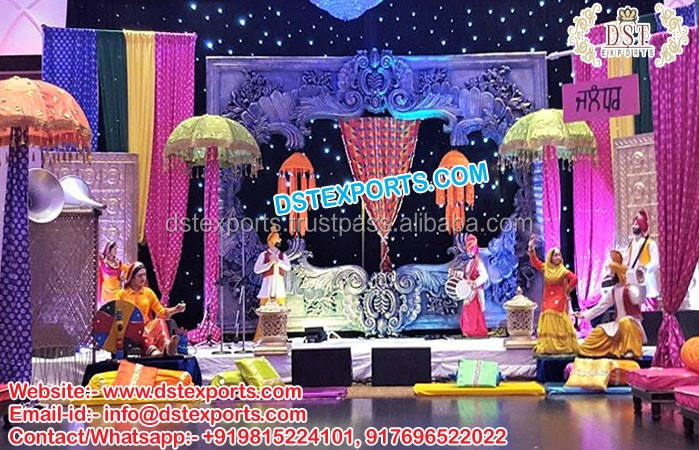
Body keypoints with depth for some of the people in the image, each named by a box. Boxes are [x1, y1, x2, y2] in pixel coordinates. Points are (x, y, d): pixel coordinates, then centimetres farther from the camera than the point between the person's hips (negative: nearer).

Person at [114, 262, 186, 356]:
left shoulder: (148, 292, 16)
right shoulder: (122, 294, 9)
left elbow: (161, 311, 13)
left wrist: (175, 309, -5)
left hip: (147, 326, 2)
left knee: (159, 322, -33)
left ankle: (167, 345, -64)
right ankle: (151, 349, -70)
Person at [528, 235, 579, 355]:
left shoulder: (563, 271, -5)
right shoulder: (545, 268, 6)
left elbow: (574, 279, -11)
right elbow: (535, 262, 8)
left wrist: (567, 290, -3)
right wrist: (531, 248, -2)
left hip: (559, 300, -4)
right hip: (547, 300, 4)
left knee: (558, 323, -7)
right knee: (547, 323, 3)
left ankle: (563, 347, -4)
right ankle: (547, 347, 4)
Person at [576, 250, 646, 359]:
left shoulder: (630, 287, -11)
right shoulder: (613, 291, 12)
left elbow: (639, 300, -28)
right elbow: (601, 306, 14)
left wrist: (640, 284, -41)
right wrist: (584, 314, 10)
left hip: (632, 321, -8)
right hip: (618, 323, 8)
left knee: (625, 322, -39)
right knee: (599, 331, 5)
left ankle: (630, 351, -39)